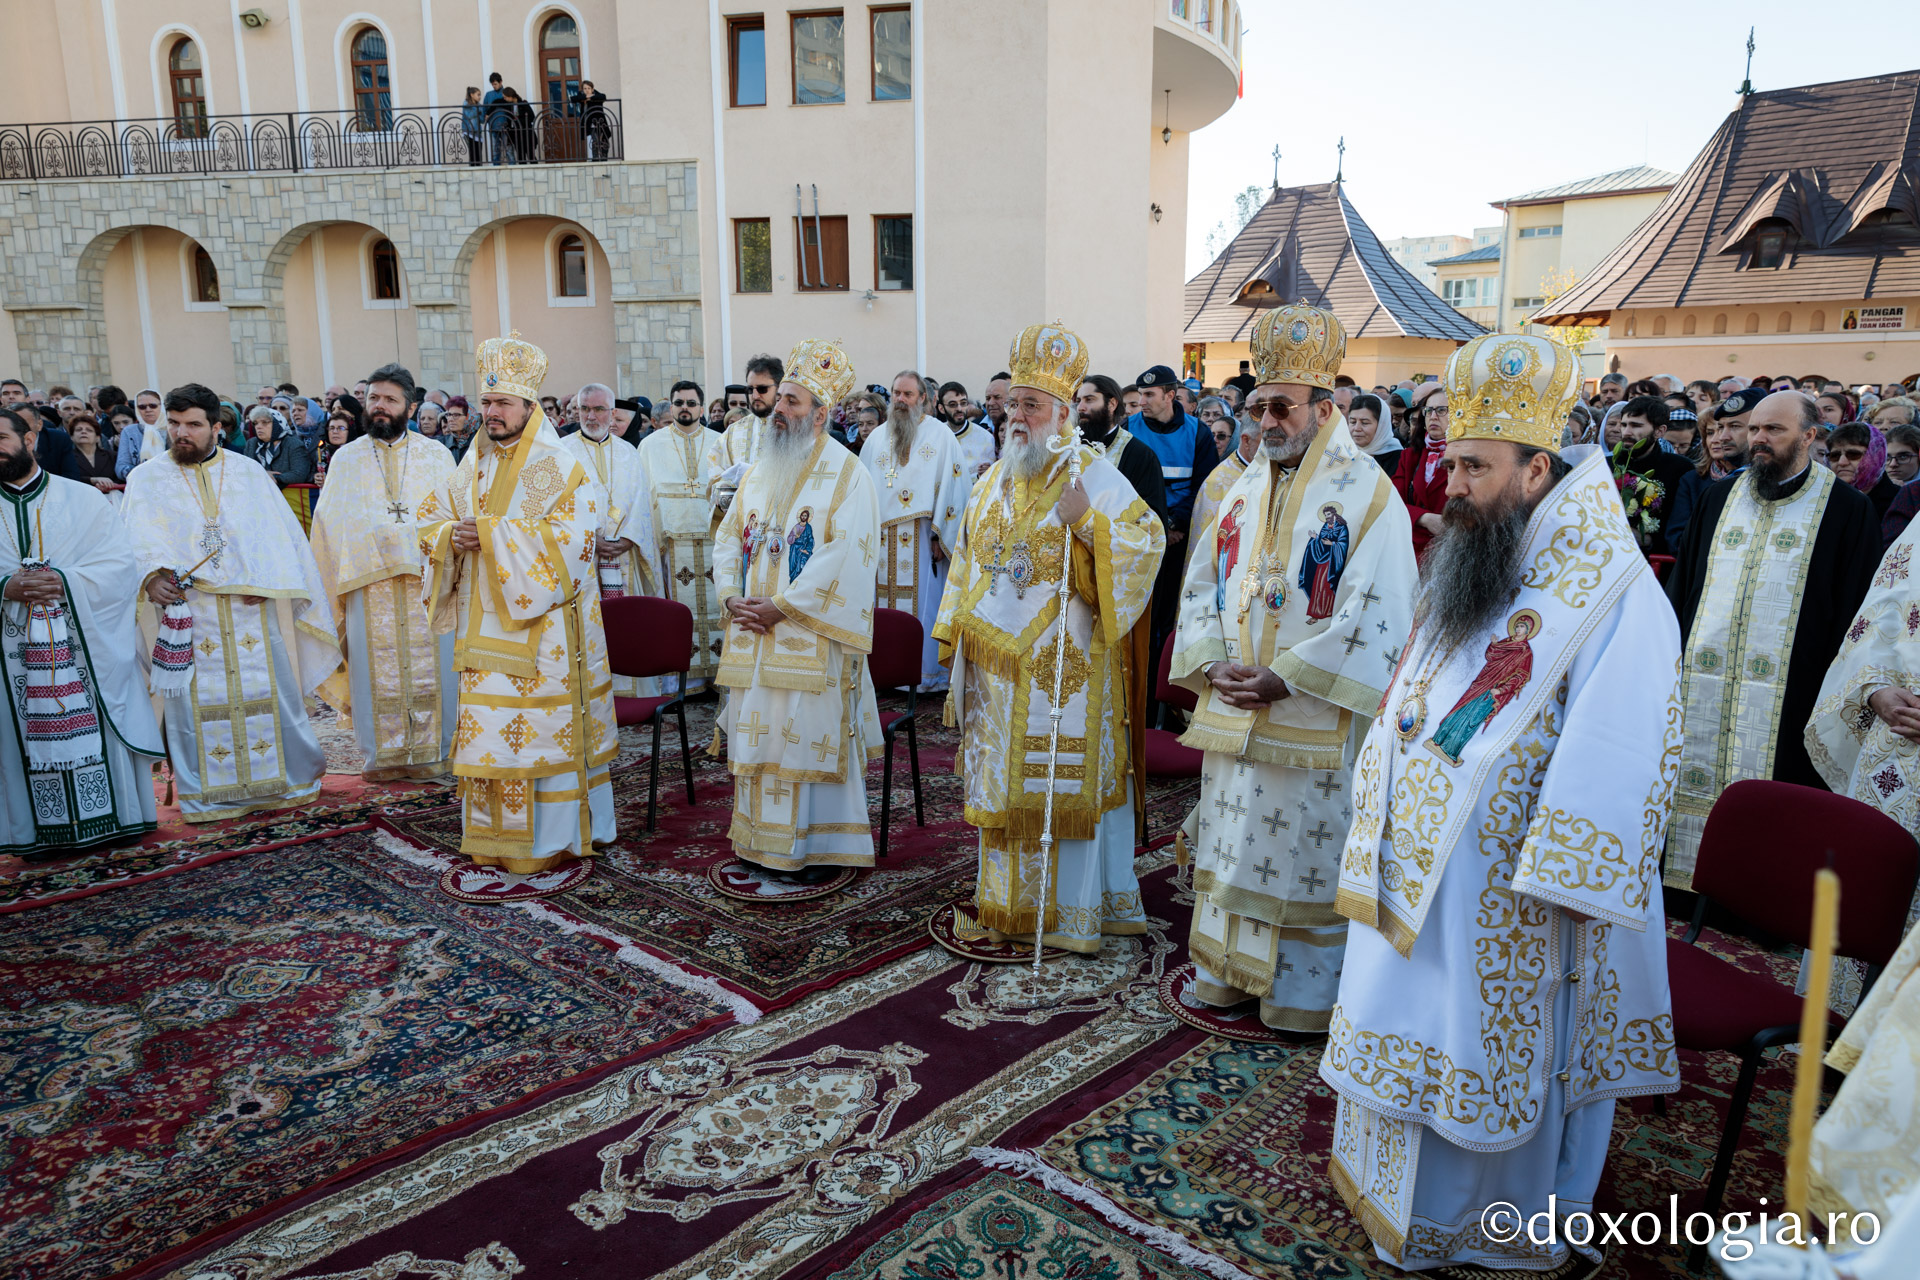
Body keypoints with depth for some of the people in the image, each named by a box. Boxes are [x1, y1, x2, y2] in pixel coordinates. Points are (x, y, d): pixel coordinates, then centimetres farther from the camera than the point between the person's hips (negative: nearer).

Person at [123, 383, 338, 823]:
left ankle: (283, 778, 17)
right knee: (196, 699, 0)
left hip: (251, 607, 1)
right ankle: (205, 794, 10)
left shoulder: (248, 471, 10)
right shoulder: (146, 478, 8)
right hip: (185, 610, -1)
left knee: (266, 688, 4)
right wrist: (150, 577, -24)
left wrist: (261, 582, -12)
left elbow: (277, 532, 3)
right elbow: (135, 540, -3)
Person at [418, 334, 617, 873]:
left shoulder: (561, 470, -6)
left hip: (541, 623, -6)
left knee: (541, 726, -3)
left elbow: (566, 538, -17)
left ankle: (551, 838, 8)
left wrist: (490, 533, -19)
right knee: (487, 728, 9)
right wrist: (452, 536, -5)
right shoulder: (472, 469, 14)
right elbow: (429, 518, 19)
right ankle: (495, 837, 20)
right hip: (484, 623, 6)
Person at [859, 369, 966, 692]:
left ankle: (928, 674, 4)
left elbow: (953, 487, -5)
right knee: (884, 604, 4)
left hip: (921, 541, -4)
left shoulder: (941, 436, 1)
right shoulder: (877, 438, 15)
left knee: (923, 605, -3)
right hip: (881, 540, 4)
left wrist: (940, 536, -11)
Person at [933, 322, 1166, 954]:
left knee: (1063, 781, 0)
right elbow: (968, 558, 20)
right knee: (1004, 780, 14)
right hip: (997, 661, 7)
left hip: (1061, 665, -7)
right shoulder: (995, 479, 13)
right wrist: (954, 629, 16)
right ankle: (1010, 903, 28)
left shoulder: (1093, 476, -8)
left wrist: (1088, 521, -29)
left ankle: (1069, 913, 13)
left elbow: (1150, 540, -15)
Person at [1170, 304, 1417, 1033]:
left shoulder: (1366, 494, -9)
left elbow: (1375, 613, -15)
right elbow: (1201, 583, 12)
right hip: (1232, 711, 6)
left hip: (1312, 720, -6)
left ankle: (1303, 994, 20)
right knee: (1231, 841, 15)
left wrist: (1285, 678, -19)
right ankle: (1225, 973, 31)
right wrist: (1212, 664, -5)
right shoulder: (1244, 487, 11)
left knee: (1306, 851, 4)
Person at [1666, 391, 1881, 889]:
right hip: (1701, 680, 4)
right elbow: (1682, 582, 15)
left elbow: (1853, 608, -2)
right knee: (1695, 776, 8)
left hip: (1785, 693, -4)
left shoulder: (1848, 509, 0)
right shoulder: (1718, 498, 12)